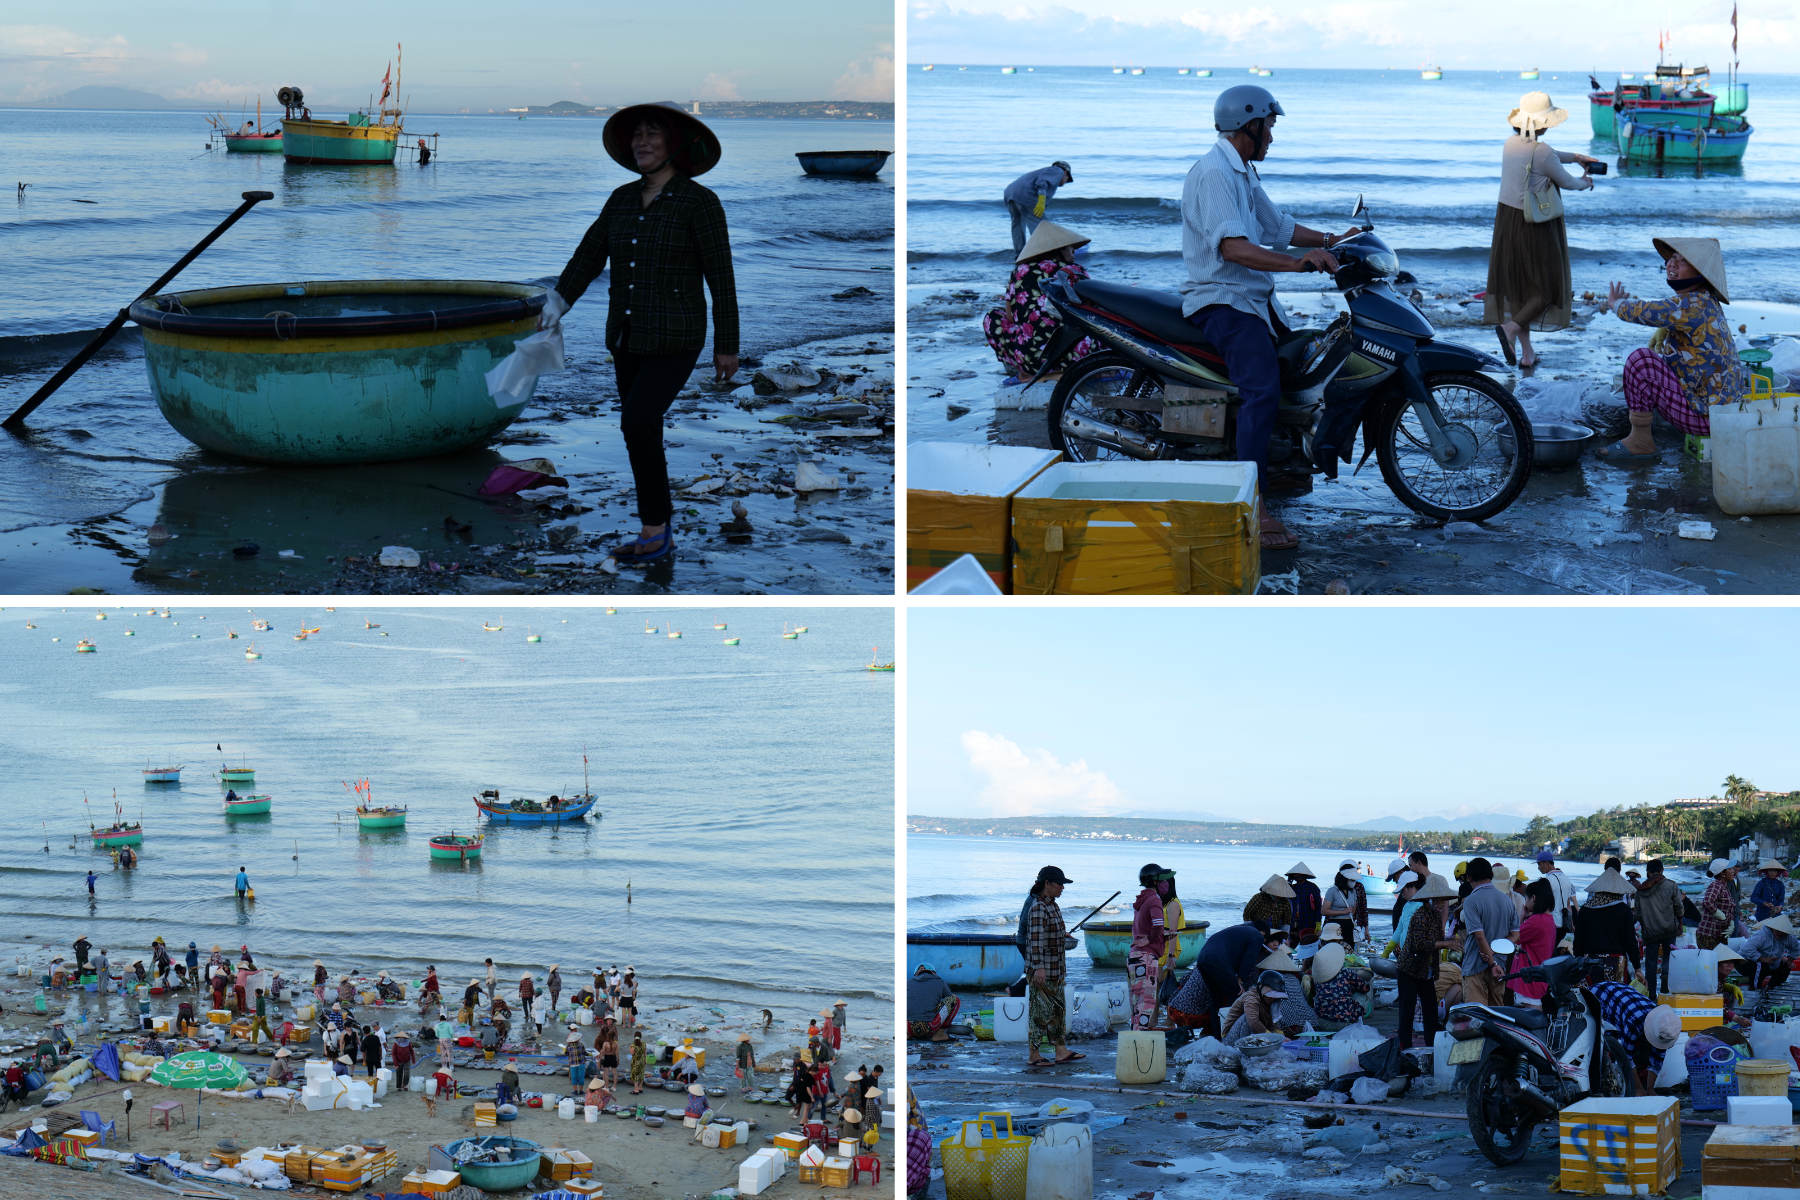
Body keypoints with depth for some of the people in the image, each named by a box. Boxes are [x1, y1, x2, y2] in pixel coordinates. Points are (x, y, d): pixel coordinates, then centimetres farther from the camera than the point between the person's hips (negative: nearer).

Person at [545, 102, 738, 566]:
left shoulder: (699, 203, -12)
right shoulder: (622, 200, 6)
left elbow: (721, 277, -11)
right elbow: (589, 255, 1)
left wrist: (727, 346, -9)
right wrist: (558, 302, -14)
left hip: (675, 339, -7)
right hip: (629, 337, 7)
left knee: (637, 423, -20)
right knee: (643, 434, 10)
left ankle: (654, 528, -9)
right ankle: (660, 534, 22)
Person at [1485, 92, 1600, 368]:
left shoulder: (1511, 143, 2)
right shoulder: (1541, 152, -21)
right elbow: (1565, 182, -5)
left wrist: (1575, 157, 28)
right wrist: (1584, 182, 16)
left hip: (1506, 219, 7)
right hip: (1536, 226, -7)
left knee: (1518, 283, 14)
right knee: (1549, 287, 7)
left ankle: (1526, 352, 17)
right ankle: (1511, 328, -14)